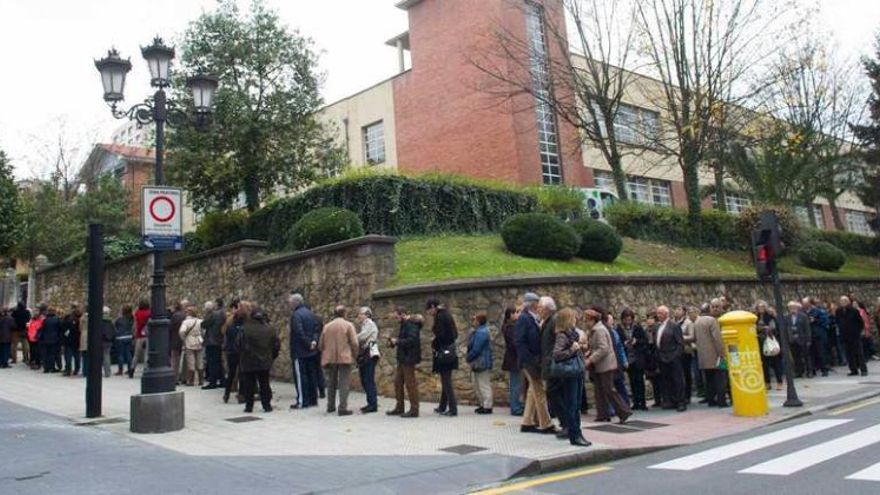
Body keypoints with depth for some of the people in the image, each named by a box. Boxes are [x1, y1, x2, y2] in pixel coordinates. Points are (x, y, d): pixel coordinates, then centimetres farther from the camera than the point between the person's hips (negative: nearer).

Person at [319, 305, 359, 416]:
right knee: (344, 383, -1)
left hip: (330, 358, 4)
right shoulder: (348, 325, -5)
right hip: (344, 358, -4)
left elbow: (320, 344, 10)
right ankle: (342, 408, -6)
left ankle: (330, 406, 25)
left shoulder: (327, 326, 7)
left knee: (331, 382, 17)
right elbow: (354, 343, -10)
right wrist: (354, 355, 5)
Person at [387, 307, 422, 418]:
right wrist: (393, 342, 4)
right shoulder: (404, 324, 16)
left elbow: (411, 340, -27)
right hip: (402, 358, 10)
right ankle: (399, 408, 23)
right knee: (398, 382, 14)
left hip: (409, 359, -10)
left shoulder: (412, 325, -16)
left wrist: (397, 341, -19)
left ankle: (414, 410, 2)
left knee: (410, 383, -4)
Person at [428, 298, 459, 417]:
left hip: (443, 352, -9)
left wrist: (434, 345, -3)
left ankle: (453, 409, -3)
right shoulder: (446, 314, 14)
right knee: (446, 380, 16)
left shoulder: (439, 316, -13)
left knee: (446, 380, -4)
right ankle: (442, 407, 26)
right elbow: (454, 334, 16)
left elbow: (440, 335, -20)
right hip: (451, 351, 9)